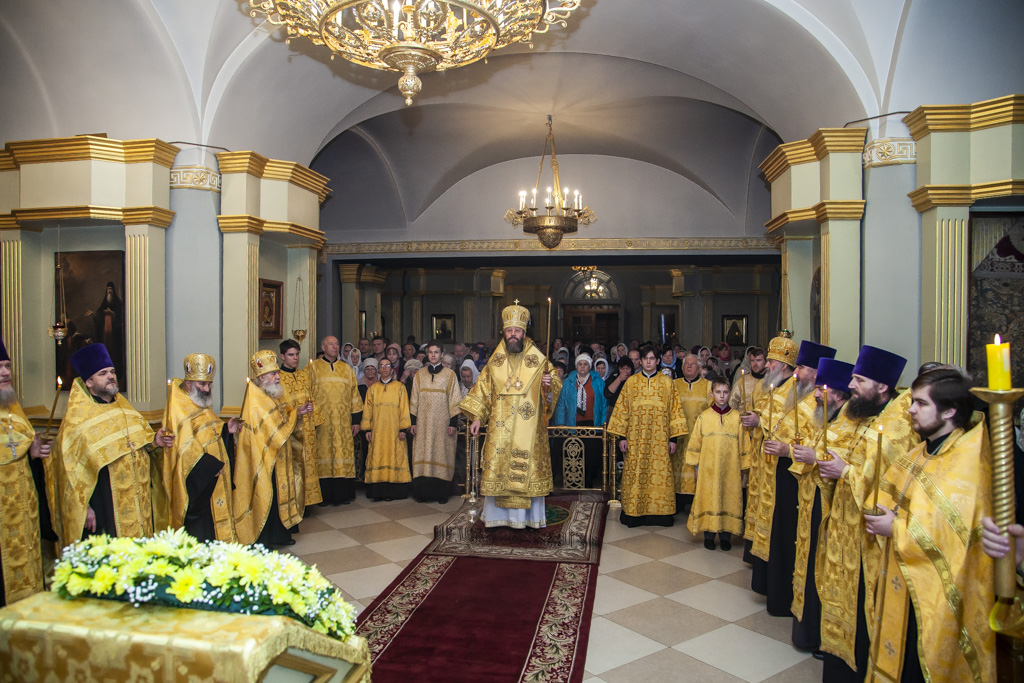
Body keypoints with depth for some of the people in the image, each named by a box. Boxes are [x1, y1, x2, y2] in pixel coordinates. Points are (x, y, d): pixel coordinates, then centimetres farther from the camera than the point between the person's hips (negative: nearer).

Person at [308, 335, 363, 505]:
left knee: (344, 454, 2)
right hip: (321, 421, -2)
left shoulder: (347, 369, 14)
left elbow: (354, 395, 13)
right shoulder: (312, 368, 6)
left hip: (343, 422, 2)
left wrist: (356, 420, 7)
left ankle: (343, 494, 9)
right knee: (323, 455, -2)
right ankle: (325, 495, 6)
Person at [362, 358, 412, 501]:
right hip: (377, 431, 2)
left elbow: (404, 409, 1)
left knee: (394, 458, -2)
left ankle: (393, 491, 3)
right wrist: (367, 429, 1)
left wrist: (403, 429, -7)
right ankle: (379, 491, 2)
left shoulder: (400, 387, 5)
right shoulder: (372, 389, 12)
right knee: (377, 459, -1)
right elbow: (367, 410, 10)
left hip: (394, 431, -2)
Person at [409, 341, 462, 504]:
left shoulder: (450, 374, 3)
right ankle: (423, 492, 7)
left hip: (442, 422, -2)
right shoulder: (419, 374, 10)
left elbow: (454, 400, 1)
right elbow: (414, 400, 9)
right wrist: (413, 421, 2)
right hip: (423, 422, 2)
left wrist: (453, 422, -5)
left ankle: (442, 493, 6)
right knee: (423, 453, 1)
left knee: (442, 453, -1)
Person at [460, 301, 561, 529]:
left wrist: (550, 383, -19)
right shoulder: (495, 361, 8)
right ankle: (499, 513, 15)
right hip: (500, 426, 2)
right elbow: (483, 389, 11)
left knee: (527, 466, 0)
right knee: (498, 465, 3)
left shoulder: (538, 360, 1)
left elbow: (555, 382, 5)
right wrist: (476, 417, 5)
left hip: (528, 425, -2)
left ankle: (530, 514, 13)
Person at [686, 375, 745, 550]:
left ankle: (725, 534, 18)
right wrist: (696, 467, 3)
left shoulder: (737, 417, 1)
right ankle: (709, 534, 16)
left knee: (729, 499, 5)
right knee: (708, 499, 4)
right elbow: (695, 443, 4)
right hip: (708, 469, 0)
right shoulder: (703, 417, 1)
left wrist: (743, 468, 3)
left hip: (730, 469, 0)